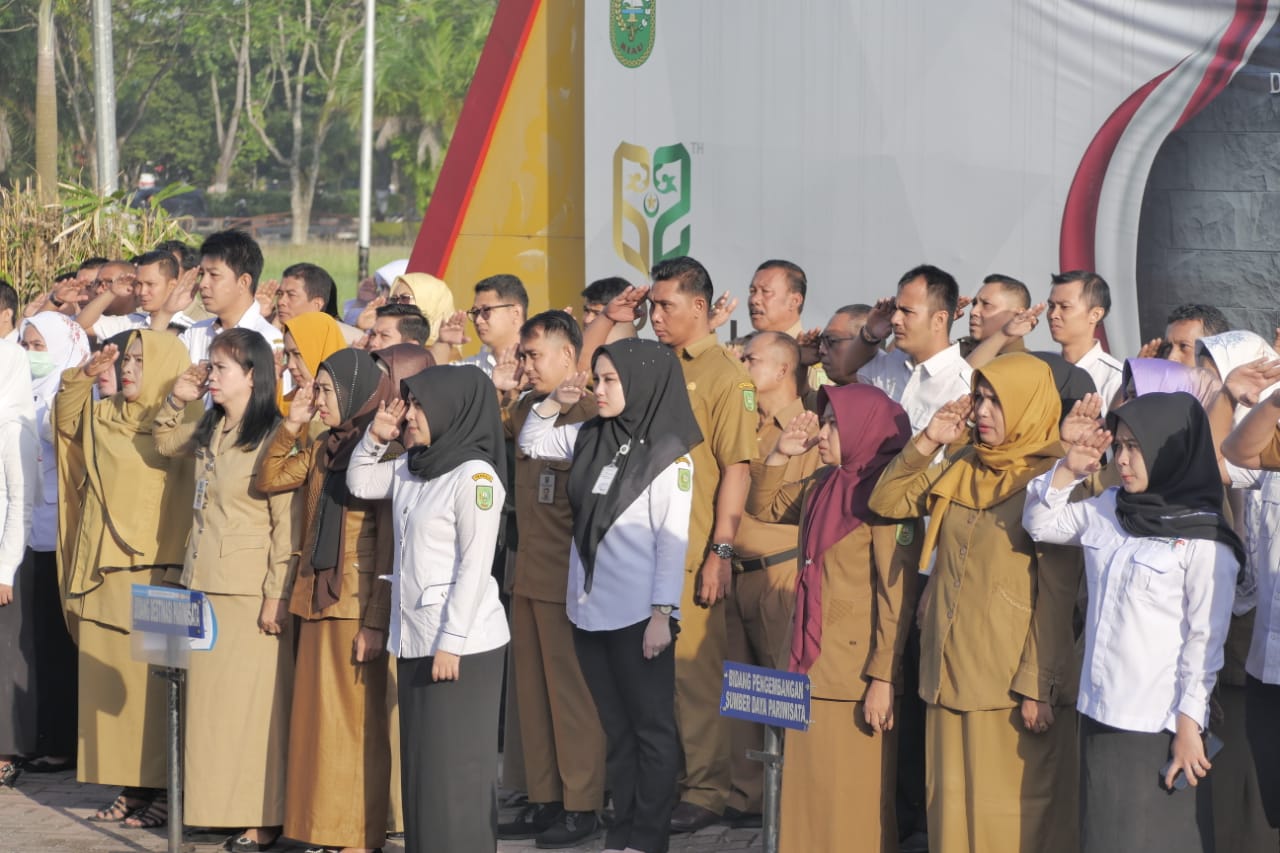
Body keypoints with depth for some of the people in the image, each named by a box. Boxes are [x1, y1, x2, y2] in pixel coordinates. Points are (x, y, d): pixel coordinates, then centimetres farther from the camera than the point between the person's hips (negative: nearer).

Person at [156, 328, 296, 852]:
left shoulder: (273, 437, -13)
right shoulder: (210, 432, 11)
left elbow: (287, 523, -15)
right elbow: (165, 445, 32)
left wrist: (277, 595, -17)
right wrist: (177, 401, 14)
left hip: (250, 591, -8)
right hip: (204, 583, 8)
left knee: (252, 701, -2)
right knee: (209, 698, 10)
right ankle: (222, 805, 18)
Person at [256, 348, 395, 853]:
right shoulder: (322, 449, 11)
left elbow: (389, 545, -14)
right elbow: (269, 479, 16)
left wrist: (376, 623, -17)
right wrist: (290, 426, 4)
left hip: (359, 607, -7)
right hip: (317, 600, 7)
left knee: (356, 722, -1)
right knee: (317, 717, 10)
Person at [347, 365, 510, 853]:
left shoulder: (475, 476, -14)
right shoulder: (410, 468, 11)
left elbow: (474, 567, -17)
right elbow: (358, 484, 26)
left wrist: (451, 643, -19)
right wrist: (374, 439, 8)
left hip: (462, 645, -8)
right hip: (415, 639, 8)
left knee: (454, 765, -4)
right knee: (421, 762, 12)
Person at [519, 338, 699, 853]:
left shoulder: (668, 453, -10)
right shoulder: (590, 439, 6)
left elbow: (671, 539, -12)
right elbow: (530, 444, 21)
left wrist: (662, 613, -15)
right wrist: (553, 404, 3)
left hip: (638, 614, -6)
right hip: (589, 609, 6)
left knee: (651, 727, 3)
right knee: (615, 727, 13)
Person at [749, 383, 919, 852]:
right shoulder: (821, 484, 9)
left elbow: (896, 596, -15)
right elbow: (763, 506, 26)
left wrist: (883, 678, -18)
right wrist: (780, 454, 9)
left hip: (856, 675, -7)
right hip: (810, 664, 7)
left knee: (853, 796, -1)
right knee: (810, 789, 12)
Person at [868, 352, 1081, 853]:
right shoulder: (962, 467, 10)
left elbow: (1056, 596, -13)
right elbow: (887, 503, 14)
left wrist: (1037, 686, -16)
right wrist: (927, 442, 1)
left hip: (1012, 679, -6)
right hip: (952, 670, 6)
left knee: (1012, 812, -1)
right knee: (953, 805, 11)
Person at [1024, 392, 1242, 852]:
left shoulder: (1203, 541, -11)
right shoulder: (1106, 511, 7)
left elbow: (1205, 639, -11)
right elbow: (1039, 524, 18)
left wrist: (1189, 726, -12)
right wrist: (1067, 470, 2)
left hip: (1160, 727, -6)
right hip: (1100, 714, 6)